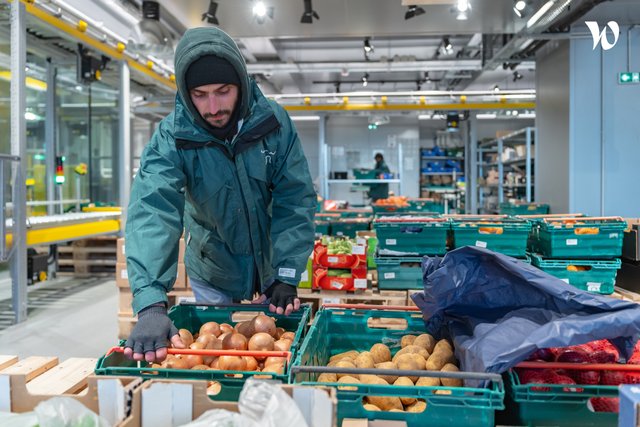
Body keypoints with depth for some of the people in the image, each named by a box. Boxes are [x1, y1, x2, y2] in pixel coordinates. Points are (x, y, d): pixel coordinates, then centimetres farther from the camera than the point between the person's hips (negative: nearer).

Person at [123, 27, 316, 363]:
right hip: (212, 274, -1)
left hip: (271, 265, 1)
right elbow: (152, 210, -35)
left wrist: (287, 276, -23)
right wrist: (151, 303, -48)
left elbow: (295, 199, -17)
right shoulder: (171, 137, -23)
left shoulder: (274, 122, -19)